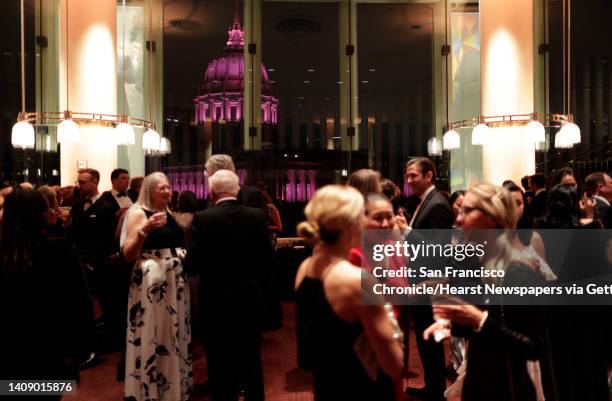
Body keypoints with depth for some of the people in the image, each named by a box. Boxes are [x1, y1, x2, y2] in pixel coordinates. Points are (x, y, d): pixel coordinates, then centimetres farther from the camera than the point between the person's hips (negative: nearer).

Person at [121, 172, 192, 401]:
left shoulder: (169, 214, 13)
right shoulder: (138, 213, -7)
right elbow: (128, 255, -14)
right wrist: (144, 230, -25)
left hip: (175, 279, 7)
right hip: (151, 281, -7)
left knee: (174, 335, 16)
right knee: (153, 336, 2)